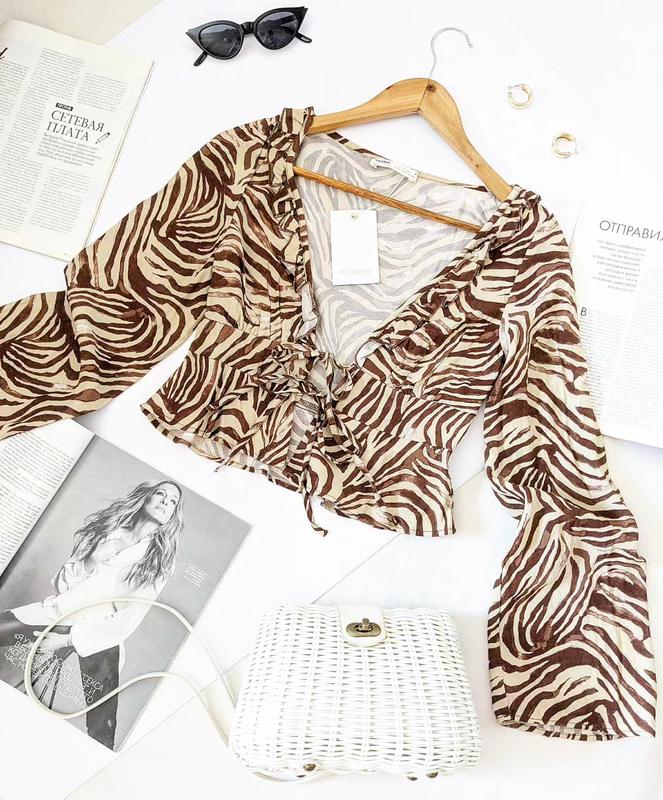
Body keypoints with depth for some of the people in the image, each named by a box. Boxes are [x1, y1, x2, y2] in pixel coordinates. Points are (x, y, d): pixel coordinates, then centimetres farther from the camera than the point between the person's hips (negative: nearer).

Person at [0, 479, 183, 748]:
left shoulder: (160, 562, -1)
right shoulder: (107, 527, 8)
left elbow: (128, 621, -7)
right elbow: (68, 570, 11)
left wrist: (69, 640, -13)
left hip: (99, 636, -3)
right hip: (60, 612, 4)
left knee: (101, 733, -12)